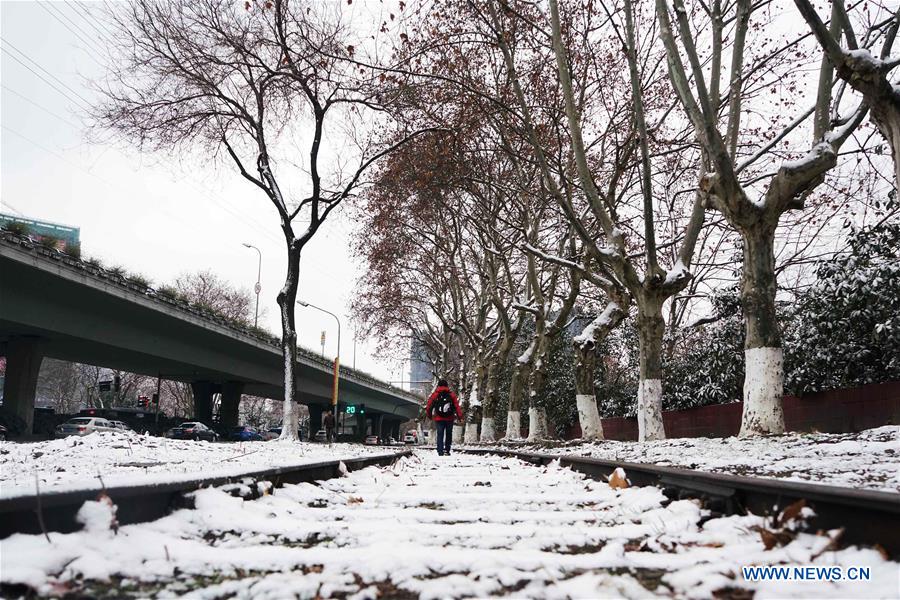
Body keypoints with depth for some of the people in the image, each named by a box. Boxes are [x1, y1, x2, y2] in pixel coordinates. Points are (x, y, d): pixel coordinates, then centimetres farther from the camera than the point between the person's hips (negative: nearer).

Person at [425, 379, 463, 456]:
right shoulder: (451, 395, 2)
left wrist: (429, 415, 18)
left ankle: (440, 451, -4)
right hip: (450, 418, 1)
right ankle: (447, 450, 12)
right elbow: (457, 406, -4)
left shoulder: (434, 395, 1)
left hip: (439, 419, 0)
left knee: (440, 435, 4)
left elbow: (429, 406, 3)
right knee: (448, 434, 14)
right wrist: (460, 416, -3)